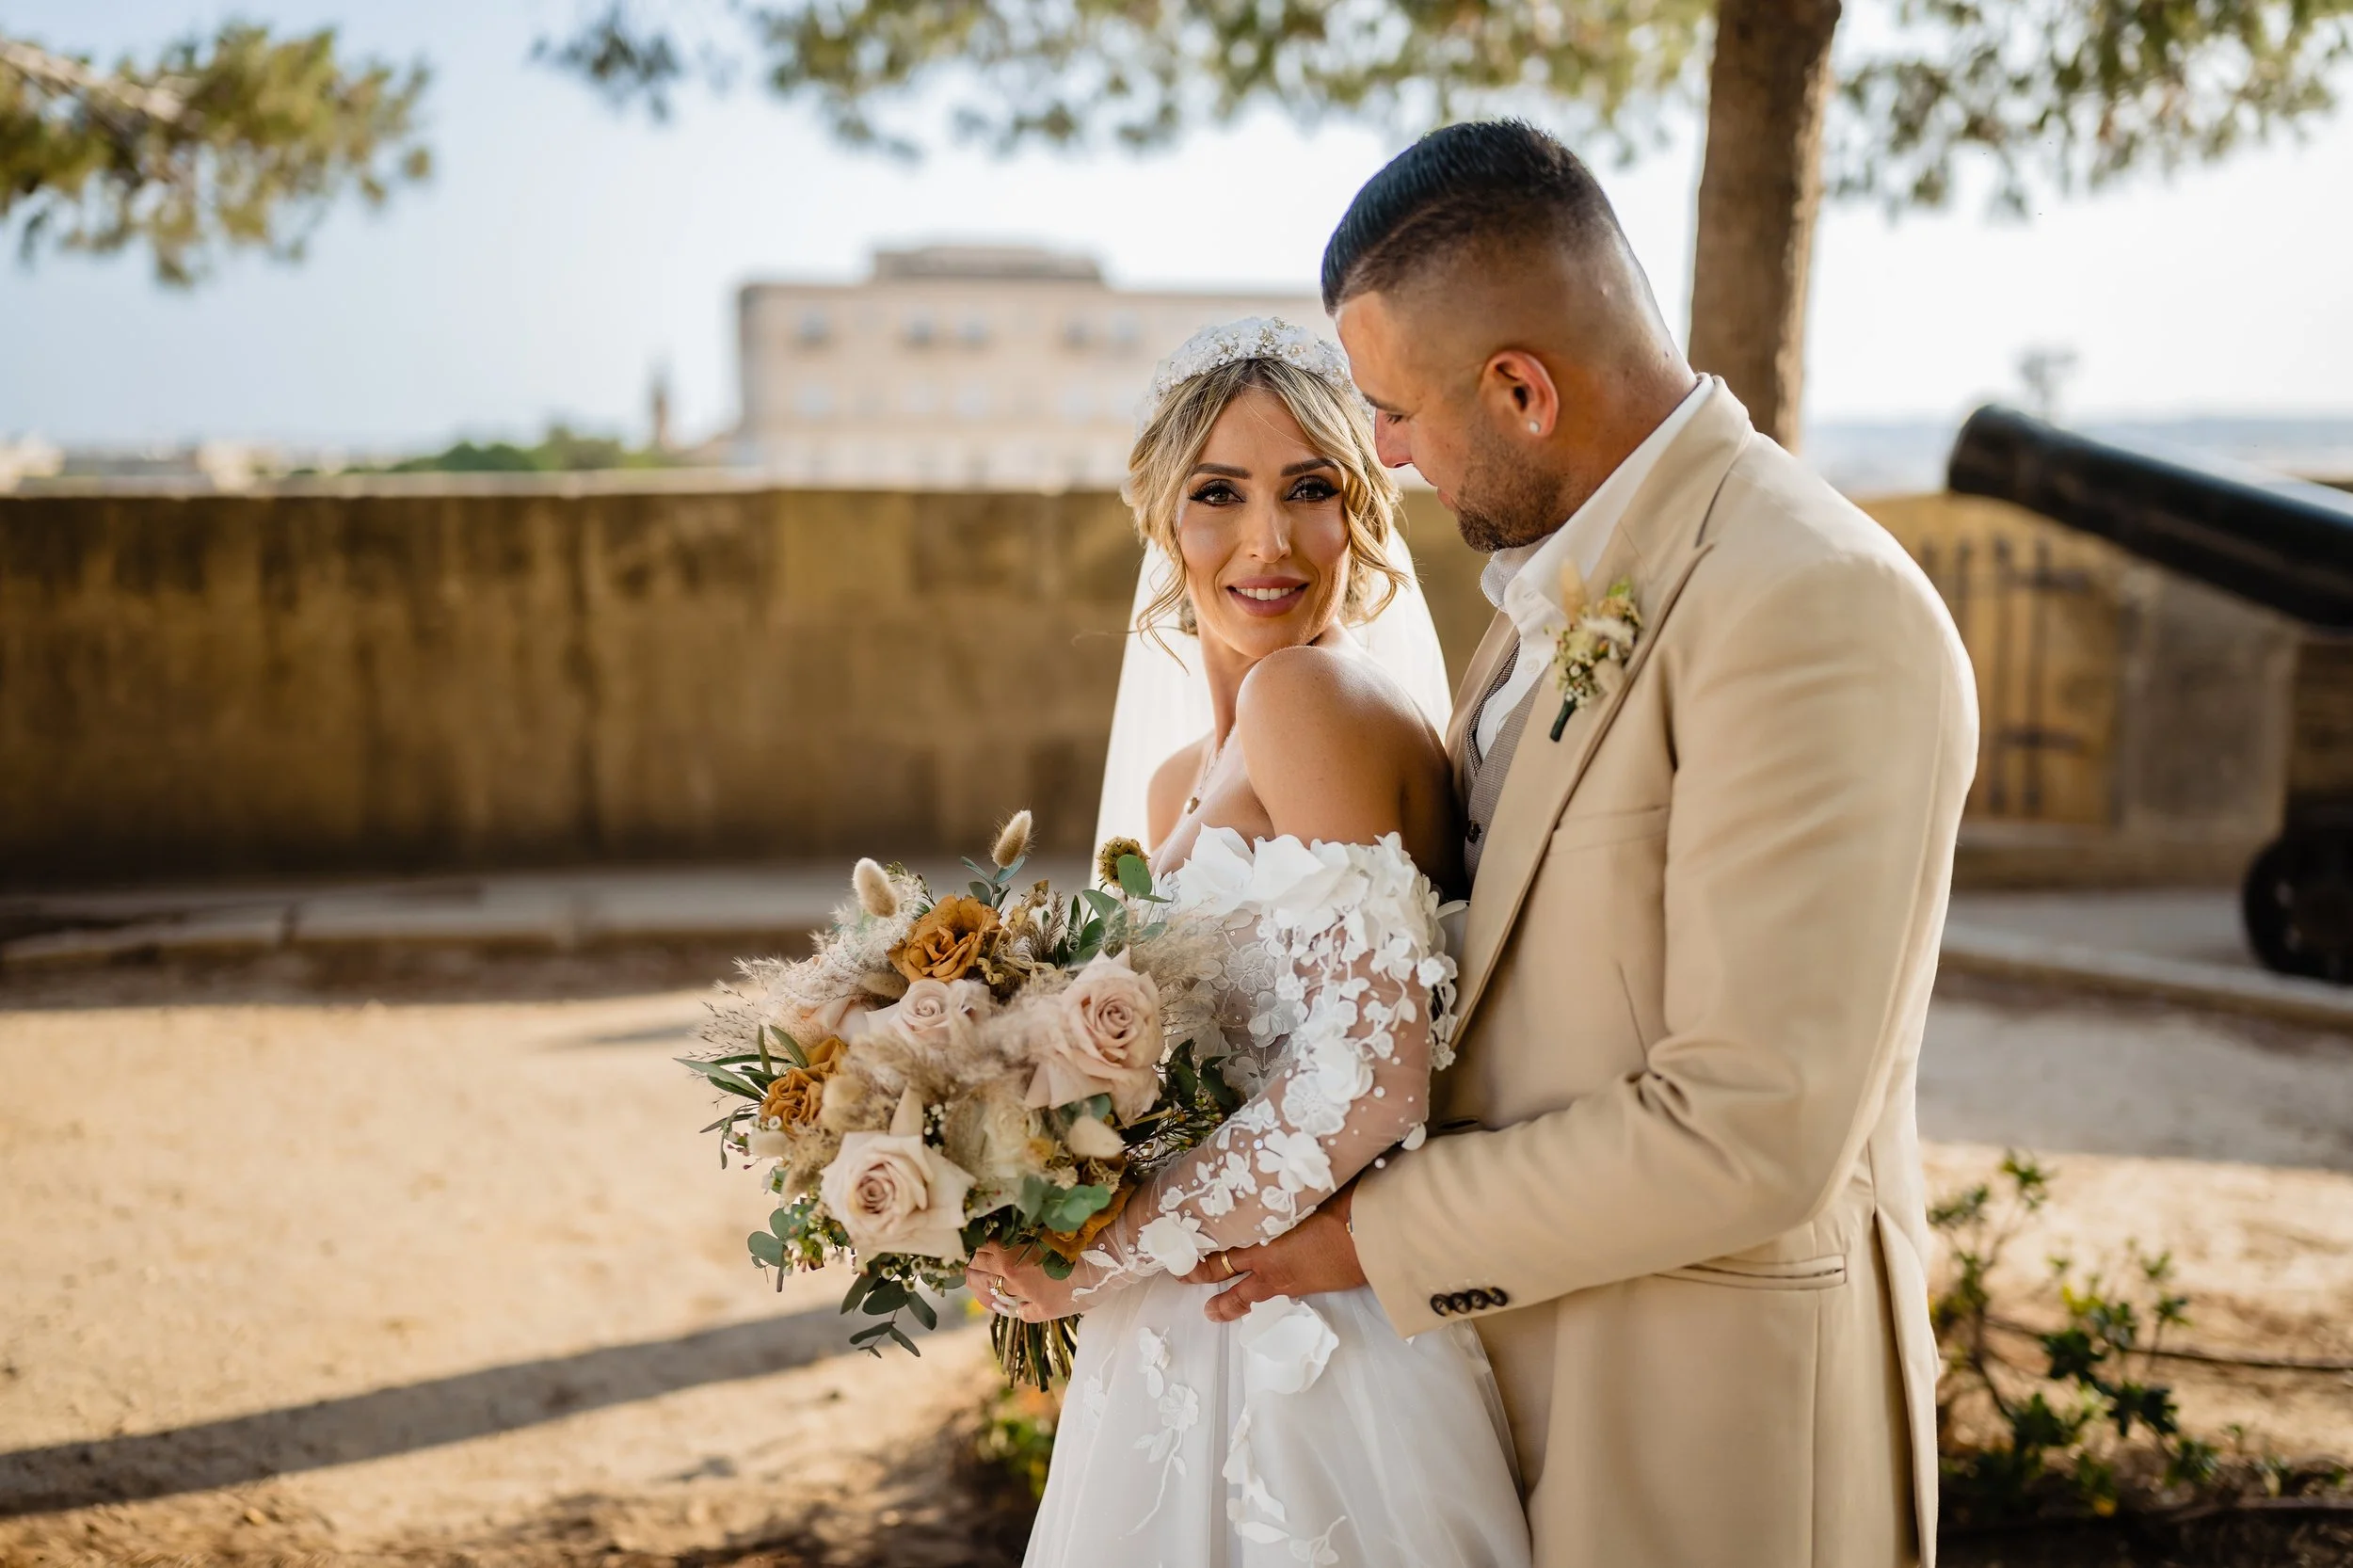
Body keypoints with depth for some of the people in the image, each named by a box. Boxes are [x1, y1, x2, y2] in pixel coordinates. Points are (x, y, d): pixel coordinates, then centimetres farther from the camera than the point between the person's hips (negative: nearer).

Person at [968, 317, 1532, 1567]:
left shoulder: (1318, 694, -16)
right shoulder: (1183, 785, 10)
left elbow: (1367, 1085, -23)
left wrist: (1107, 1252, -15)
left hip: (1311, 1372, -8)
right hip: (1186, 1361, 8)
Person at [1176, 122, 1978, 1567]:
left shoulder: (1817, 609, -24)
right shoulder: (1568, 586, 6)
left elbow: (1746, 1128, -26)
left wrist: (1378, 1231, -16)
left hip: (1709, 1409, -8)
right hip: (1526, 1351, 8)